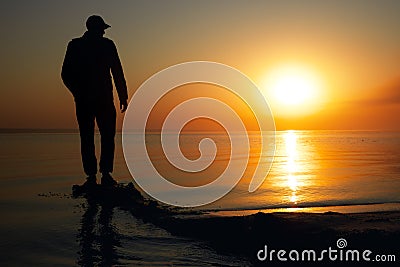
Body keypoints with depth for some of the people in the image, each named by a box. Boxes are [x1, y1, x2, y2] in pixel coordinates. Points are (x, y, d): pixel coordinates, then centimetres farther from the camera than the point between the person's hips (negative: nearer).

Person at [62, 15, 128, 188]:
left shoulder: (74, 45, 7)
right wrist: (123, 97, 2)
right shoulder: (107, 45, 0)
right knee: (107, 137, 6)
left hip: (82, 99, 2)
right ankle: (105, 174, -2)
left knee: (87, 138, 6)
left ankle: (91, 176, 4)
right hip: (104, 99, -2)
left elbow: (66, 75, 6)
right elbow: (118, 73, -2)